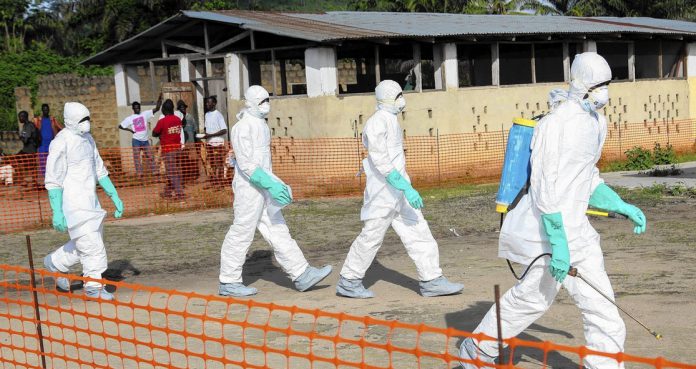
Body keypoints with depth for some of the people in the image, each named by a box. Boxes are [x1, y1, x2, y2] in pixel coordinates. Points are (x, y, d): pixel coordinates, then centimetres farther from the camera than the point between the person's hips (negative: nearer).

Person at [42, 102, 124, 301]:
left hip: (90, 200, 9)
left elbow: (99, 170, 21)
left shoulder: (88, 139, 12)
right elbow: (53, 181, -15)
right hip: (73, 202, -9)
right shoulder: (61, 143, -14)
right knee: (91, 244, -6)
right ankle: (94, 287, 7)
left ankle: (55, 263, 34)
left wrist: (114, 196, 17)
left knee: (86, 242, 15)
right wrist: (57, 213, -19)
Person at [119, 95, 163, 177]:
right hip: (136, 140, -2)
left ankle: (154, 172, 7)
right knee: (136, 157, -3)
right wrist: (130, 130, -4)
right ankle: (139, 173, -3)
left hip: (145, 140, 2)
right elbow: (120, 126, 5)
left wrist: (159, 99, -16)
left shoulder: (145, 114, 4)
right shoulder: (130, 118, 2)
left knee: (150, 156, 2)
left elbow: (157, 108, -3)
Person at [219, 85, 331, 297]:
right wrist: (271, 183, -26)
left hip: (262, 188, 9)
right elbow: (246, 163, -21)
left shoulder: (260, 124, 15)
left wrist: (276, 183, 17)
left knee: (277, 231, 7)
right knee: (242, 234, -2)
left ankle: (301, 275, 7)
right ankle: (228, 282, 9)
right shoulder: (243, 127, -14)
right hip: (249, 187, -9)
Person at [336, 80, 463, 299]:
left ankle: (431, 281, 8)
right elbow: (381, 162, -25)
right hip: (384, 191, -9)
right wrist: (407, 187, -30)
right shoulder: (378, 121, -16)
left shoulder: (391, 120, 13)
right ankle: (348, 282, 15)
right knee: (371, 237, 1)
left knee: (419, 233, 5)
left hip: (398, 190, 9)